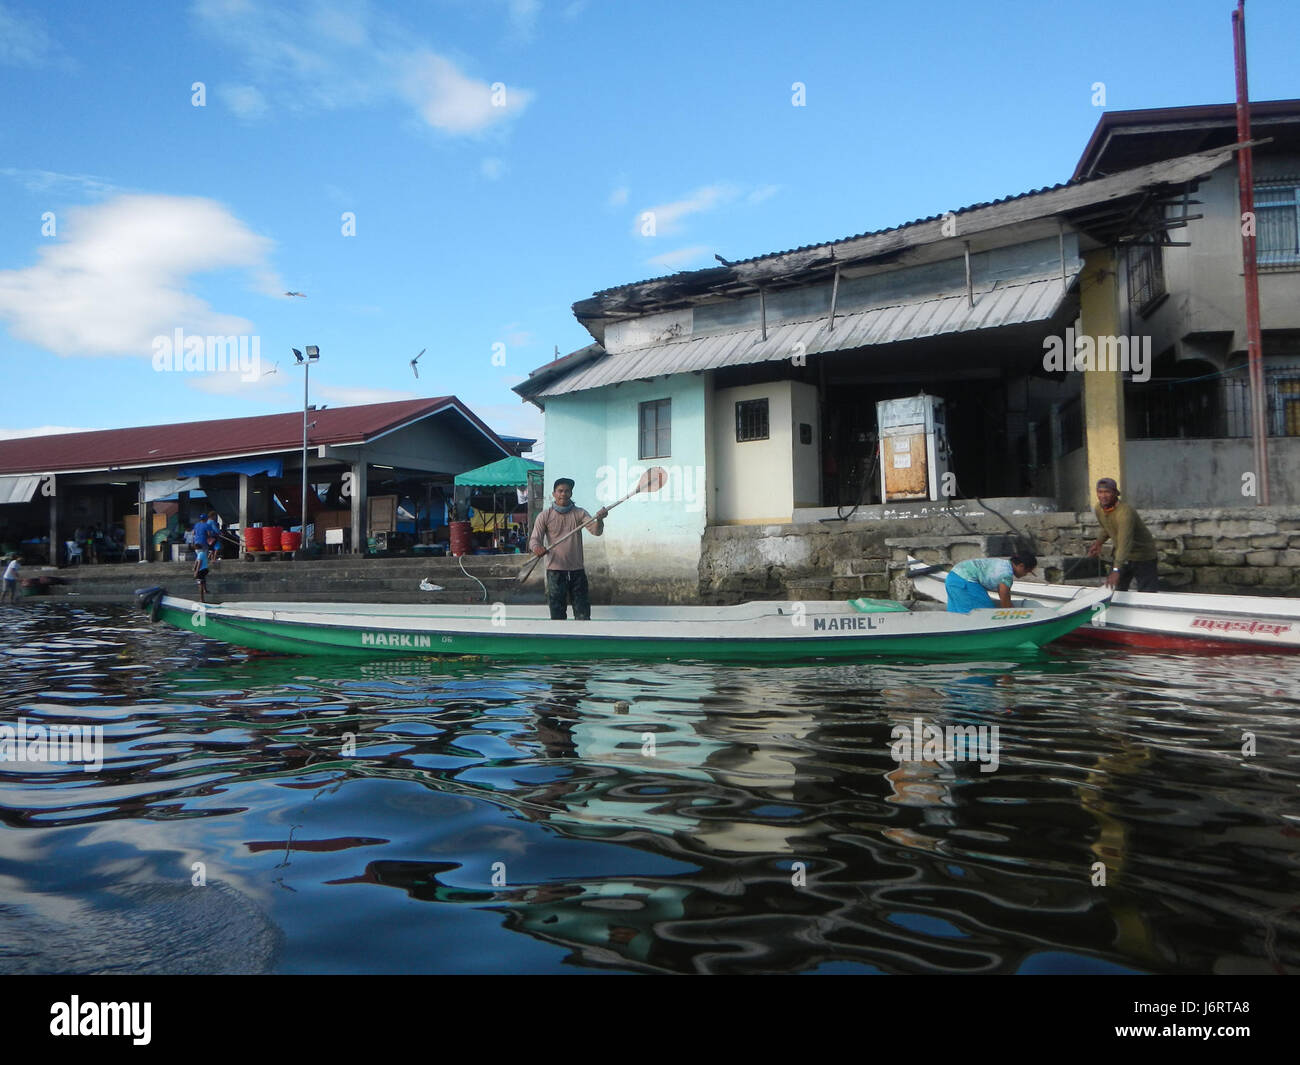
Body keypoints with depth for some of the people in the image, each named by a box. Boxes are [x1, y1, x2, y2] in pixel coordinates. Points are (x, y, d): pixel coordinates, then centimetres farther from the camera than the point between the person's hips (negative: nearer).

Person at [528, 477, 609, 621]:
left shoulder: (579, 513, 4)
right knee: (557, 614, 3)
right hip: (555, 571, -1)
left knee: (583, 614, 3)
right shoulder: (544, 516, 1)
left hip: (577, 571, 2)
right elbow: (534, 539, -4)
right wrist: (536, 547, -28)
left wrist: (599, 519, -31)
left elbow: (596, 531, -8)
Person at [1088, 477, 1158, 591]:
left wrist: (1116, 570, -52)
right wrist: (1099, 542, -3)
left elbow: (1125, 543, -43)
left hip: (1143, 557, -7)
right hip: (1120, 556, 7)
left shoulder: (1125, 513, -33)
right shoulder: (1098, 509, -6)